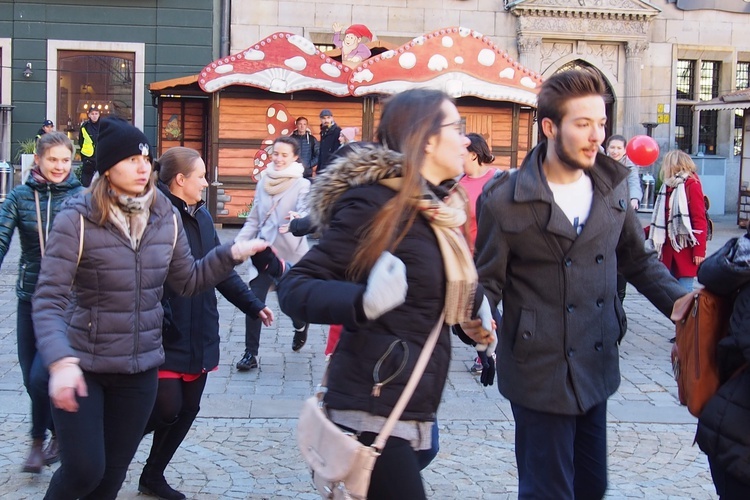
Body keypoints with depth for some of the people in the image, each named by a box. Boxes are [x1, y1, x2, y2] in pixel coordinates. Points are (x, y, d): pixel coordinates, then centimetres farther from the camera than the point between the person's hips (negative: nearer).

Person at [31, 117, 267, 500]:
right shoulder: (78, 218, -15)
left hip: (140, 367, 4)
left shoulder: (166, 216, 0)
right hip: (82, 365, -4)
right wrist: (60, 361, -32)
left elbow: (186, 281, 9)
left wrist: (232, 253, -5)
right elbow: (49, 299, -19)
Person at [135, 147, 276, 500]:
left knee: (187, 410, 12)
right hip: (166, 338, -8)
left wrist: (253, 305, 15)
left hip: (200, 337, 8)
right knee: (167, 408, -5)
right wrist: (160, 319, -26)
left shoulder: (201, 216, 11)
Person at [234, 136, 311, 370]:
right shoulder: (263, 182, 6)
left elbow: (306, 213, -23)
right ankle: (251, 353, 2)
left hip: (291, 255, -3)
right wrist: (238, 243, 4)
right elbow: (254, 219, 12)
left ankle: (300, 326, 46)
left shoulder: (302, 185, -9)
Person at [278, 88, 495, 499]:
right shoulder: (376, 203, -14)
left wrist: (475, 307, 9)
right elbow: (294, 288, -18)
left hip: (412, 408, 8)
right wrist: (364, 302, -34)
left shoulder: (436, 208, 10)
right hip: (374, 410, -8)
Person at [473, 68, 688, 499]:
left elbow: (637, 259, 14)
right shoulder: (506, 200, -11)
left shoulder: (612, 186, 4)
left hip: (596, 369, 5)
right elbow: (488, 281, -5)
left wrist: (679, 301, -1)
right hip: (540, 374, -5)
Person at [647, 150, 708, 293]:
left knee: (683, 292, -7)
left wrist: (699, 250, -16)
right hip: (668, 249, 7)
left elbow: (700, 220, -11)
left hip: (685, 249, -7)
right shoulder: (669, 186, 15)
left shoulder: (692, 185, -6)